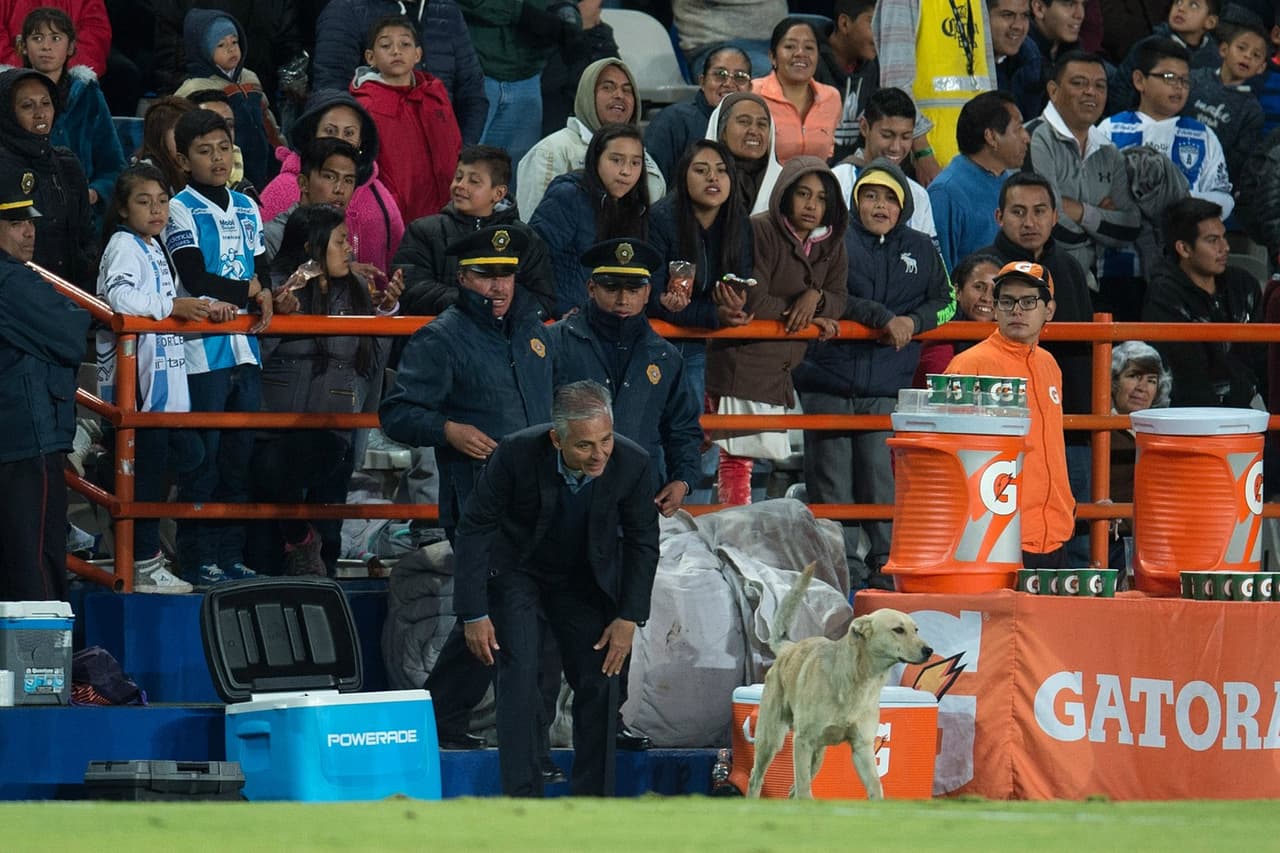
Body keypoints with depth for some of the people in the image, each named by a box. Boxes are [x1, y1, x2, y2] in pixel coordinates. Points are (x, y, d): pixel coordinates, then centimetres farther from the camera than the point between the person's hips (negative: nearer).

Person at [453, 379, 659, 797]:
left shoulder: (631, 462, -25)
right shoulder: (517, 455, -32)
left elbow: (642, 541, -8)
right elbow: (475, 528, -19)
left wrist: (629, 618, -11)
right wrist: (474, 614, -20)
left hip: (587, 578, 3)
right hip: (516, 570, -3)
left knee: (600, 682, -1)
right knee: (519, 679, -16)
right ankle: (522, 799, -14)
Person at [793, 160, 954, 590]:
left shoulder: (921, 249, 13)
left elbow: (945, 302, 16)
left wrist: (913, 321, -5)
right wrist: (884, 318, -17)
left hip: (887, 387, 1)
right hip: (829, 380, -1)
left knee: (883, 479, -5)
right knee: (831, 481, 0)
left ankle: (886, 566, 2)